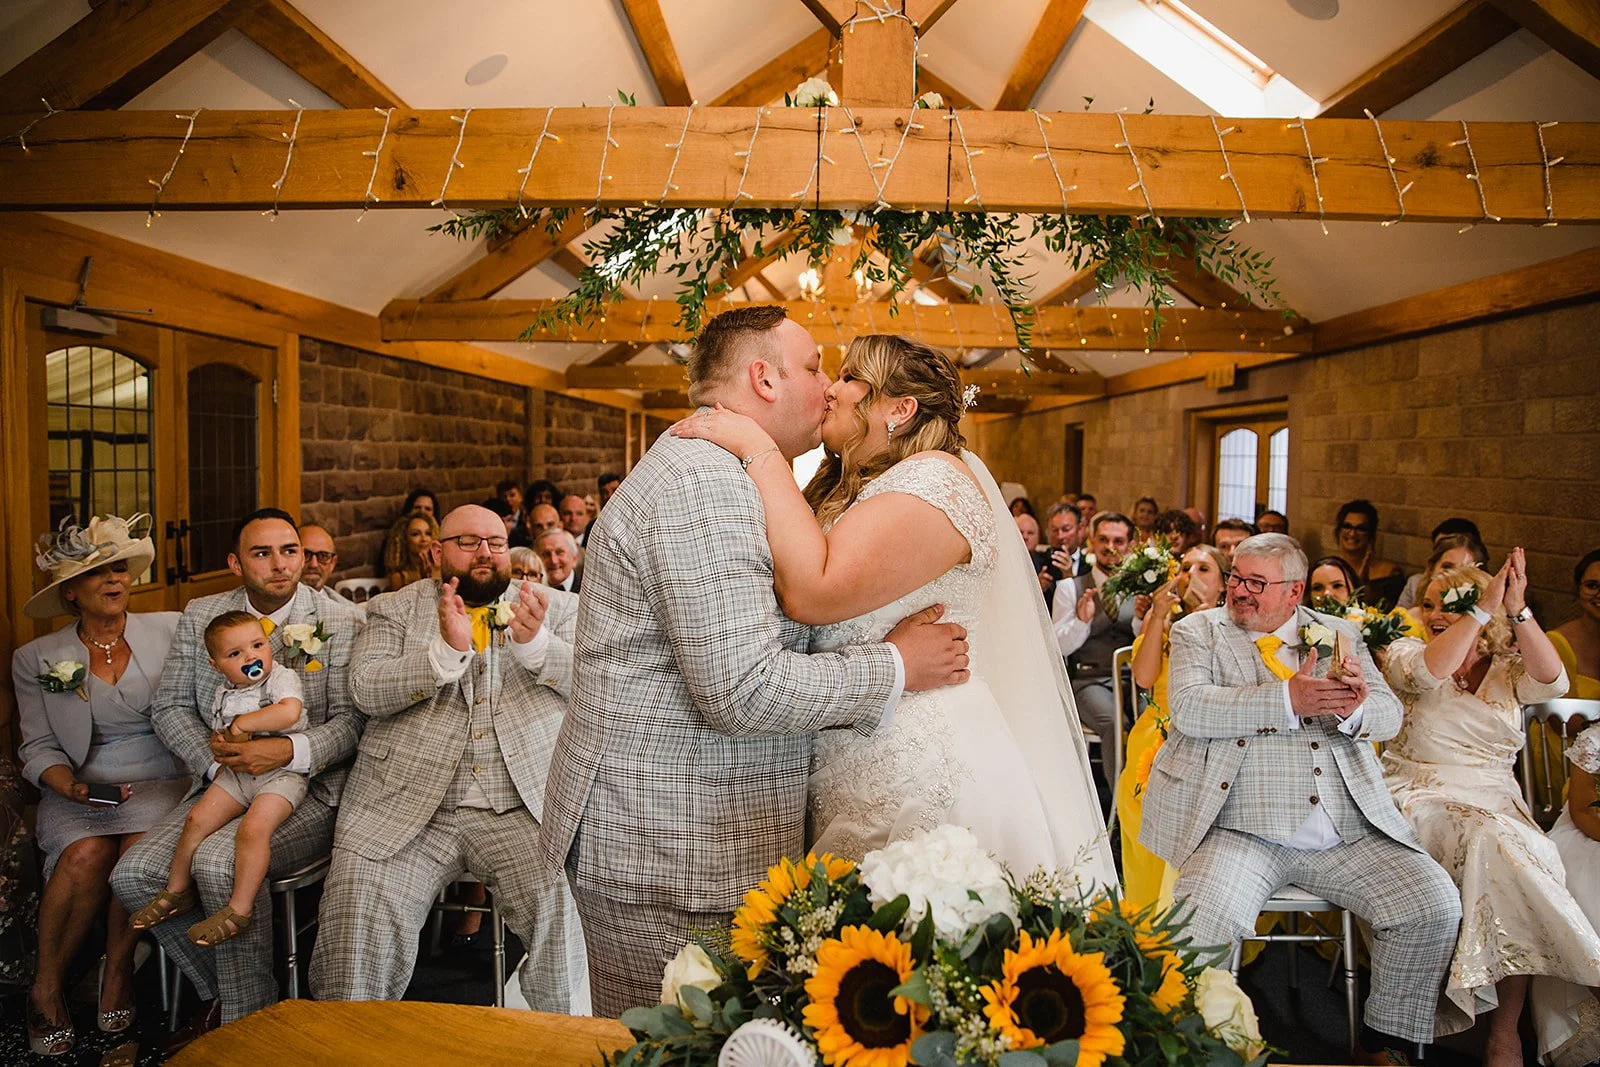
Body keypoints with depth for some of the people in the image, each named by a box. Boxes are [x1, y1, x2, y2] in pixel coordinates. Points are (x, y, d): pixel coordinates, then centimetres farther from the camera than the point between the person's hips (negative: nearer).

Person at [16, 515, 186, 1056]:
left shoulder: (172, 629, 6)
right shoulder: (36, 659, 9)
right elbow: (38, 748, 7)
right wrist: (70, 786, -13)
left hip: (161, 780, 0)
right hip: (80, 789, 1)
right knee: (86, 854, -29)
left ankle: (118, 969, -4)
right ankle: (47, 985, -4)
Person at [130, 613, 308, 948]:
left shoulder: (283, 678, -11)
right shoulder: (224, 694, 10)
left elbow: (290, 712, -32)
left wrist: (241, 723, -21)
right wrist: (225, 741, -5)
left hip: (280, 773, -7)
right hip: (237, 772, 7)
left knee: (252, 828, -25)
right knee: (197, 818, 0)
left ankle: (239, 910, -16)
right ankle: (177, 891, 21)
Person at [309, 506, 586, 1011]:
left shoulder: (555, 608, 14)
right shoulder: (395, 610, 14)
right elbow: (365, 690, -2)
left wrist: (534, 642, -17)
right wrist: (447, 650, -18)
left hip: (524, 805, 0)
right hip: (404, 804, 1)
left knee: (564, 904, -23)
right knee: (360, 914, -19)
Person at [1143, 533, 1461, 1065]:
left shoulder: (1340, 634, 17)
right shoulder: (1198, 630, 8)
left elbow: (1389, 716, 8)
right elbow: (1189, 706, -9)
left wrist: (1355, 708, -17)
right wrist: (1288, 699, -19)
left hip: (1347, 830, 4)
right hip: (1241, 829, -3)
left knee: (1436, 907, -11)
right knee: (1200, 920, -27)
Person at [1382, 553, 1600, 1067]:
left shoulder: (1508, 668, 13)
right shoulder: (1405, 653, 6)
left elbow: (1552, 681, -10)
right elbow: (1430, 672, -18)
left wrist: (1519, 611, -20)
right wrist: (1486, 608, -19)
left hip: (1497, 805, 2)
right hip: (1422, 802, -2)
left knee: (1502, 849, -32)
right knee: (1494, 841, -33)